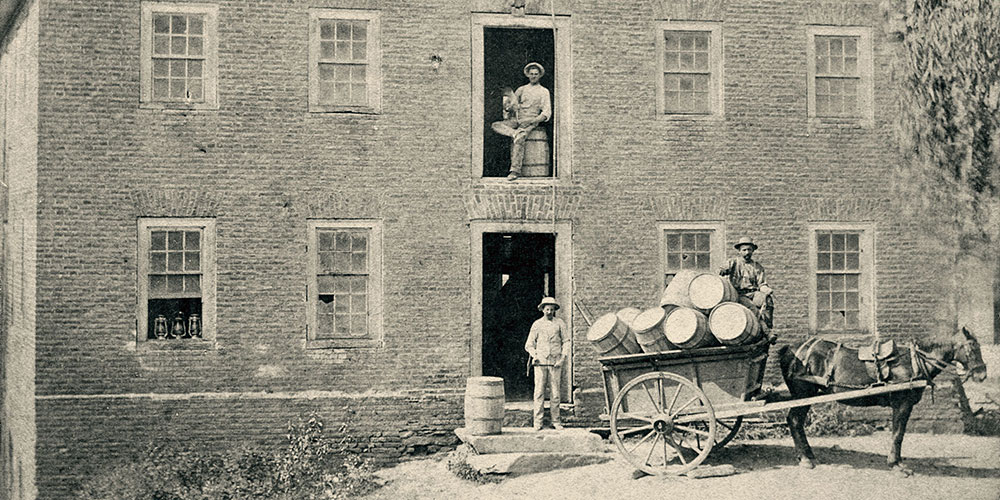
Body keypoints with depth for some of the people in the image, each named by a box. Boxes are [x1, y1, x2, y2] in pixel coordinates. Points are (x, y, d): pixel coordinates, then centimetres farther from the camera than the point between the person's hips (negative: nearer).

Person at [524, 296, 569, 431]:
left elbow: (566, 342, 6)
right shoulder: (537, 324, 10)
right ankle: (537, 422, -2)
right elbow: (529, 344, 13)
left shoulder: (560, 323, 8)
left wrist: (563, 358, -6)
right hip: (540, 361, 0)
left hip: (555, 362, 0)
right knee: (539, 391, -4)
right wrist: (534, 355, -4)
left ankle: (556, 421, 6)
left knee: (555, 392, 0)